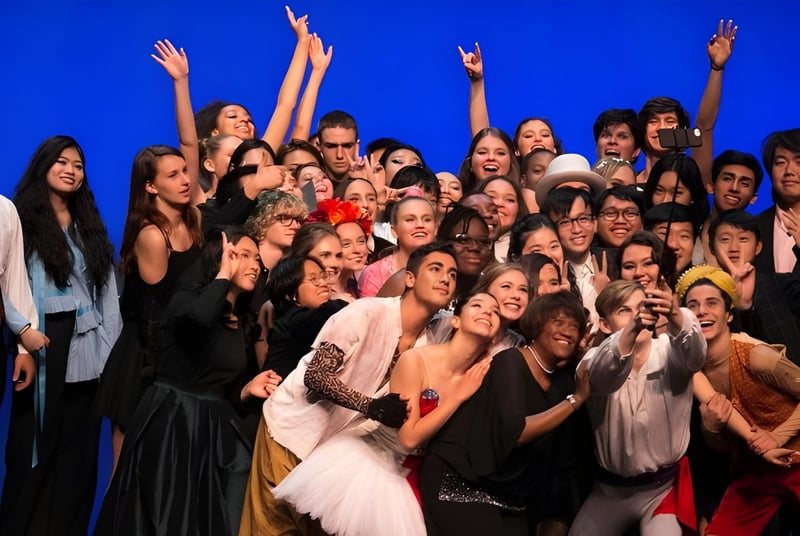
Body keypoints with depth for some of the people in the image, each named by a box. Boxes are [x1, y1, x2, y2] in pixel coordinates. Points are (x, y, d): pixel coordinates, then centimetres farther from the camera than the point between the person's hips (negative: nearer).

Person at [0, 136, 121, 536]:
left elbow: (107, 286, 12)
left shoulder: (90, 225, 17)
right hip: (44, 346, -4)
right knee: (37, 443, 0)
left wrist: (113, 347, 5)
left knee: (78, 446, 6)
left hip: (86, 348, 5)